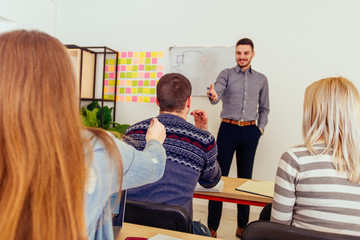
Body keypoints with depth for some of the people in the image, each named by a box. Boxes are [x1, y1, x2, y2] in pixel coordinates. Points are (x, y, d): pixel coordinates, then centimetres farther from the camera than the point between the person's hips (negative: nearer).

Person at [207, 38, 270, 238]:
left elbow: (264, 108, 18)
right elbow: (217, 92, -14)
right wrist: (213, 96, -37)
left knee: (245, 177, 10)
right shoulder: (226, 74, 5)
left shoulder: (261, 79, 13)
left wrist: (261, 128, 5)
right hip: (228, 129, -2)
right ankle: (212, 227, 11)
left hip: (250, 131, 3)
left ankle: (242, 226, 24)